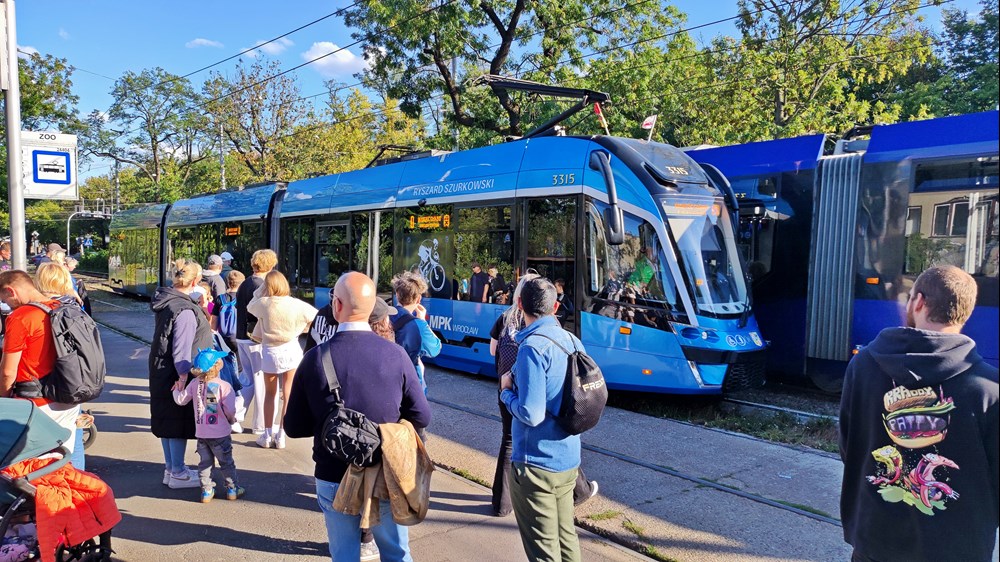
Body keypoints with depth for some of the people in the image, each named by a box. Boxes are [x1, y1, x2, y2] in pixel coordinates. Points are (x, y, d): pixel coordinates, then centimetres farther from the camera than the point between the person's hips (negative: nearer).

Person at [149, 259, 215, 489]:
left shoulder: (164, 301, 7)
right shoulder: (185, 310, -22)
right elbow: (181, 348, -24)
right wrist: (184, 375, -23)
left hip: (161, 373, 10)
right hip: (177, 375, -10)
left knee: (168, 422, 18)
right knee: (180, 422, 3)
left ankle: (171, 468, 31)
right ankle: (178, 473, 14)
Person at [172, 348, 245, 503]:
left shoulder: (194, 384, -4)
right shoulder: (224, 386, -17)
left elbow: (180, 400, 3)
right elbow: (230, 409, -21)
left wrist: (180, 385, 19)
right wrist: (231, 419, 1)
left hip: (201, 433, 4)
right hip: (220, 434, -3)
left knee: (205, 462, 16)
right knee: (226, 462, 12)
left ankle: (206, 491, 20)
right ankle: (232, 488, 20)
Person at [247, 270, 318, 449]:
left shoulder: (263, 303, -12)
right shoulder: (296, 305, -13)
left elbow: (250, 307, 11)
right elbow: (317, 316, -3)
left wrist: (261, 290, 6)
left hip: (270, 352, 1)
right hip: (291, 351, 0)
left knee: (270, 394, 16)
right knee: (288, 394, 8)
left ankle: (267, 435, 20)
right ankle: (280, 436, 10)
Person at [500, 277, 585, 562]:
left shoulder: (532, 346, -21)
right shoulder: (572, 341, 3)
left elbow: (531, 414, -25)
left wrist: (507, 390, -7)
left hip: (536, 464, -8)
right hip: (568, 459, 8)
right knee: (566, 537, 22)